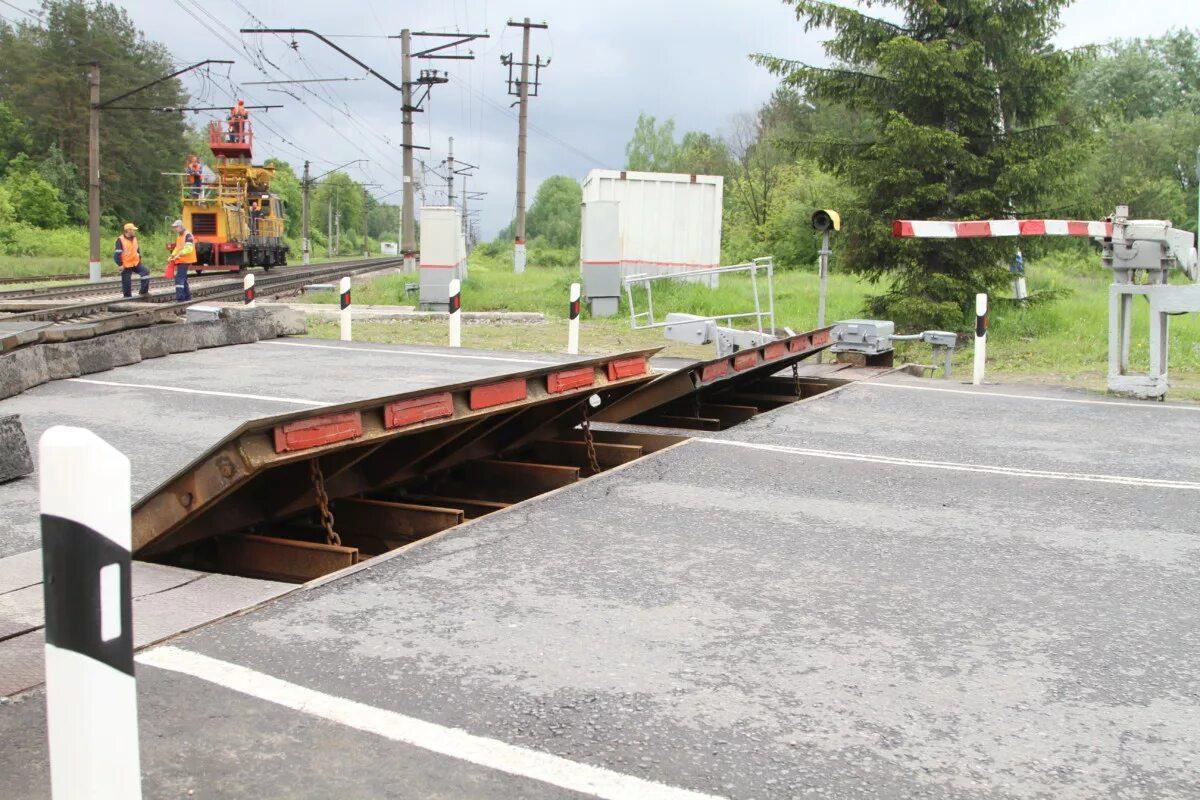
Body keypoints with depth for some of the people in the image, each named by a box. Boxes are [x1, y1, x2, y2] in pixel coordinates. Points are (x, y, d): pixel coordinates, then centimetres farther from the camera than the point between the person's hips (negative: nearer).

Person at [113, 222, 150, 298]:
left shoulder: (134, 238, 8)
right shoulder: (120, 240, -13)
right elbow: (117, 253, -15)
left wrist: (139, 259, 18)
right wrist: (120, 264, -17)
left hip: (136, 263, 6)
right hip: (126, 265, -6)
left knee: (145, 272, -10)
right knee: (126, 282, -1)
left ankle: (143, 291, -3)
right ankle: (127, 296, 12)